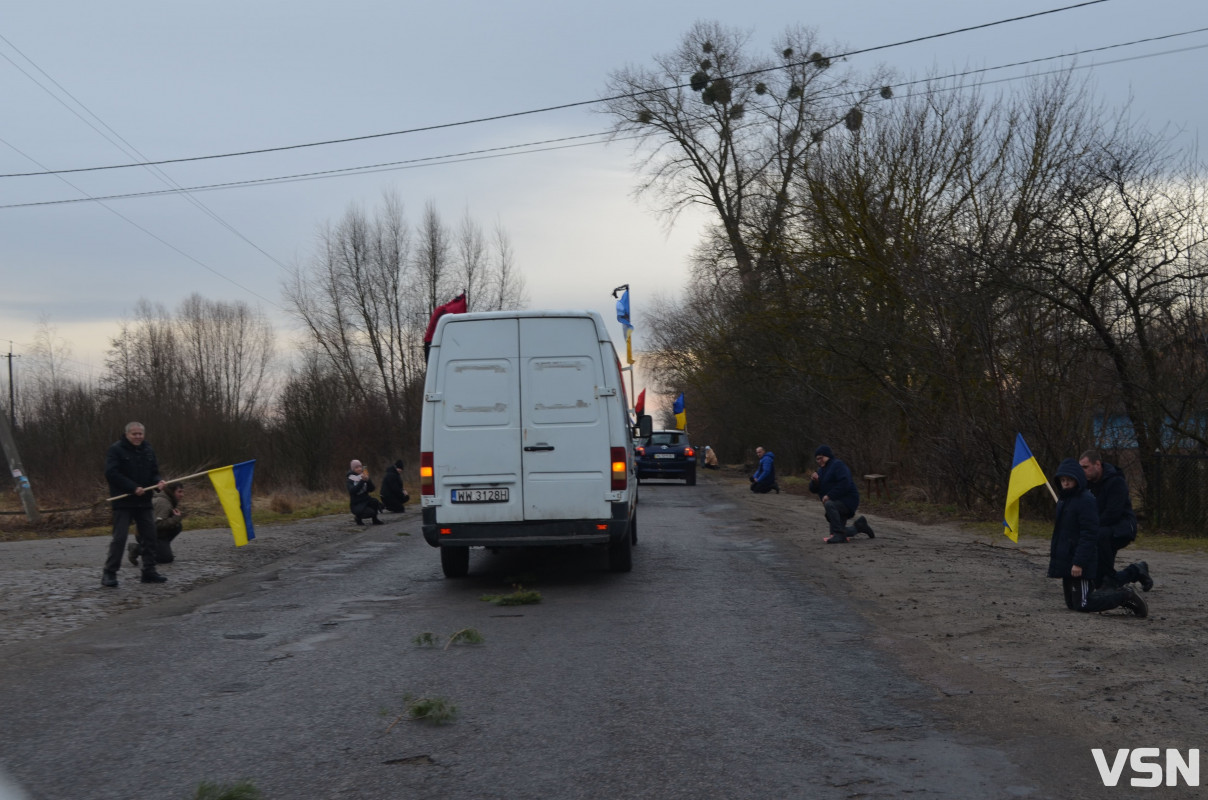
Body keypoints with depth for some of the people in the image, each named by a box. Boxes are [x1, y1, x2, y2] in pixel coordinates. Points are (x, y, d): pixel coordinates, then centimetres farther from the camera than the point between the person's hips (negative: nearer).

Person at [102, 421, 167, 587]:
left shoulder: (148, 450, 12)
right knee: (119, 538, -8)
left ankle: (149, 571, 16)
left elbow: (154, 472, 17)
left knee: (149, 536, 7)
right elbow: (111, 474, -16)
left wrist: (158, 481, -7)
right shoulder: (116, 449, -7)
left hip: (144, 502, 6)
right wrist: (133, 488, -20)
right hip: (123, 503, -6)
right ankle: (109, 573, -2)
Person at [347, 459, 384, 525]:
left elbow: (372, 489, -5)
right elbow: (353, 491, -25)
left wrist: (368, 480, -22)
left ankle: (375, 519, -6)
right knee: (371, 512, -29)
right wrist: (362, 481, -29)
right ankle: (358, 517, 3)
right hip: (356, 505, -4)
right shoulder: (351, 480, -5)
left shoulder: (363, 477, 6)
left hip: (366, 500, 4)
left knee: (375, 501, -29)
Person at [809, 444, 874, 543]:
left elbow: (845, 483, -25)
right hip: (837, 503, 9)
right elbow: (814, 489, 11)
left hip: (847, 501, -9)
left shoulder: (837, 465, -11)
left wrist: (829, 496, -27)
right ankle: (860, 526, 27)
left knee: (829, 505, -39)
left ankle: (838, 534, -34)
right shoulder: (822, 470, 15)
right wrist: (814, 481, -11)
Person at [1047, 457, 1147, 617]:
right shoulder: (1064, 499, 14)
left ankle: (1125, 596, 2)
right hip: (1066, 561, 10)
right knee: (1072, 604, 13)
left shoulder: (1086, 500, -16)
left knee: (1082, 605, -10)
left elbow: (1089, 535, -21)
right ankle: (1121, 594, 21)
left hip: (1080, 562, -10)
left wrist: (1079, 562, -25)